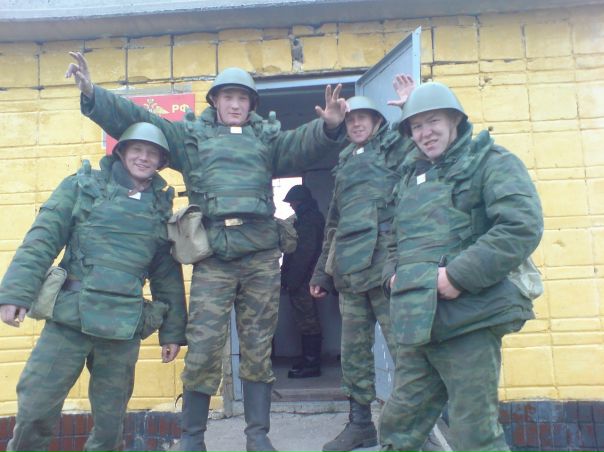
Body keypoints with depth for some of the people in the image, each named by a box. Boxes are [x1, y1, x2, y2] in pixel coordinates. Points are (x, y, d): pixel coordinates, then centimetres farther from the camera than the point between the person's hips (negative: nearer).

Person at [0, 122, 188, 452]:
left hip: (124, 326, 2)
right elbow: (42, 239, -2)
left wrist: (172, 331, 10)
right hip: (70, 316, -2)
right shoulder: (83, 186, 5)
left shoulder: (162, 207, 11)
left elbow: (167, 274, 12)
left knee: (111, 421, 10)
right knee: (35, 407, 1)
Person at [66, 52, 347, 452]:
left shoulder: (267, 138, 16)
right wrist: (92, 93, 1)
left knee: (258, 348, 8)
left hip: (262, 256, 1)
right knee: (202, 349, -1)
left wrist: (330, 125, -19)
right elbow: (133, 119, 11)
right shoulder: (190, 134, 14)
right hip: (213, 256, -1)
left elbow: (303, 144, 1)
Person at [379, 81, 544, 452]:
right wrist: (393, 272, 9)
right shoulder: (412, 176, 21)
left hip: (468, 317, -7)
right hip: (417, 320, 7)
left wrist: (459, 275, -19)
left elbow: (523, 226, -15)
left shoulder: (491, 162, 0)